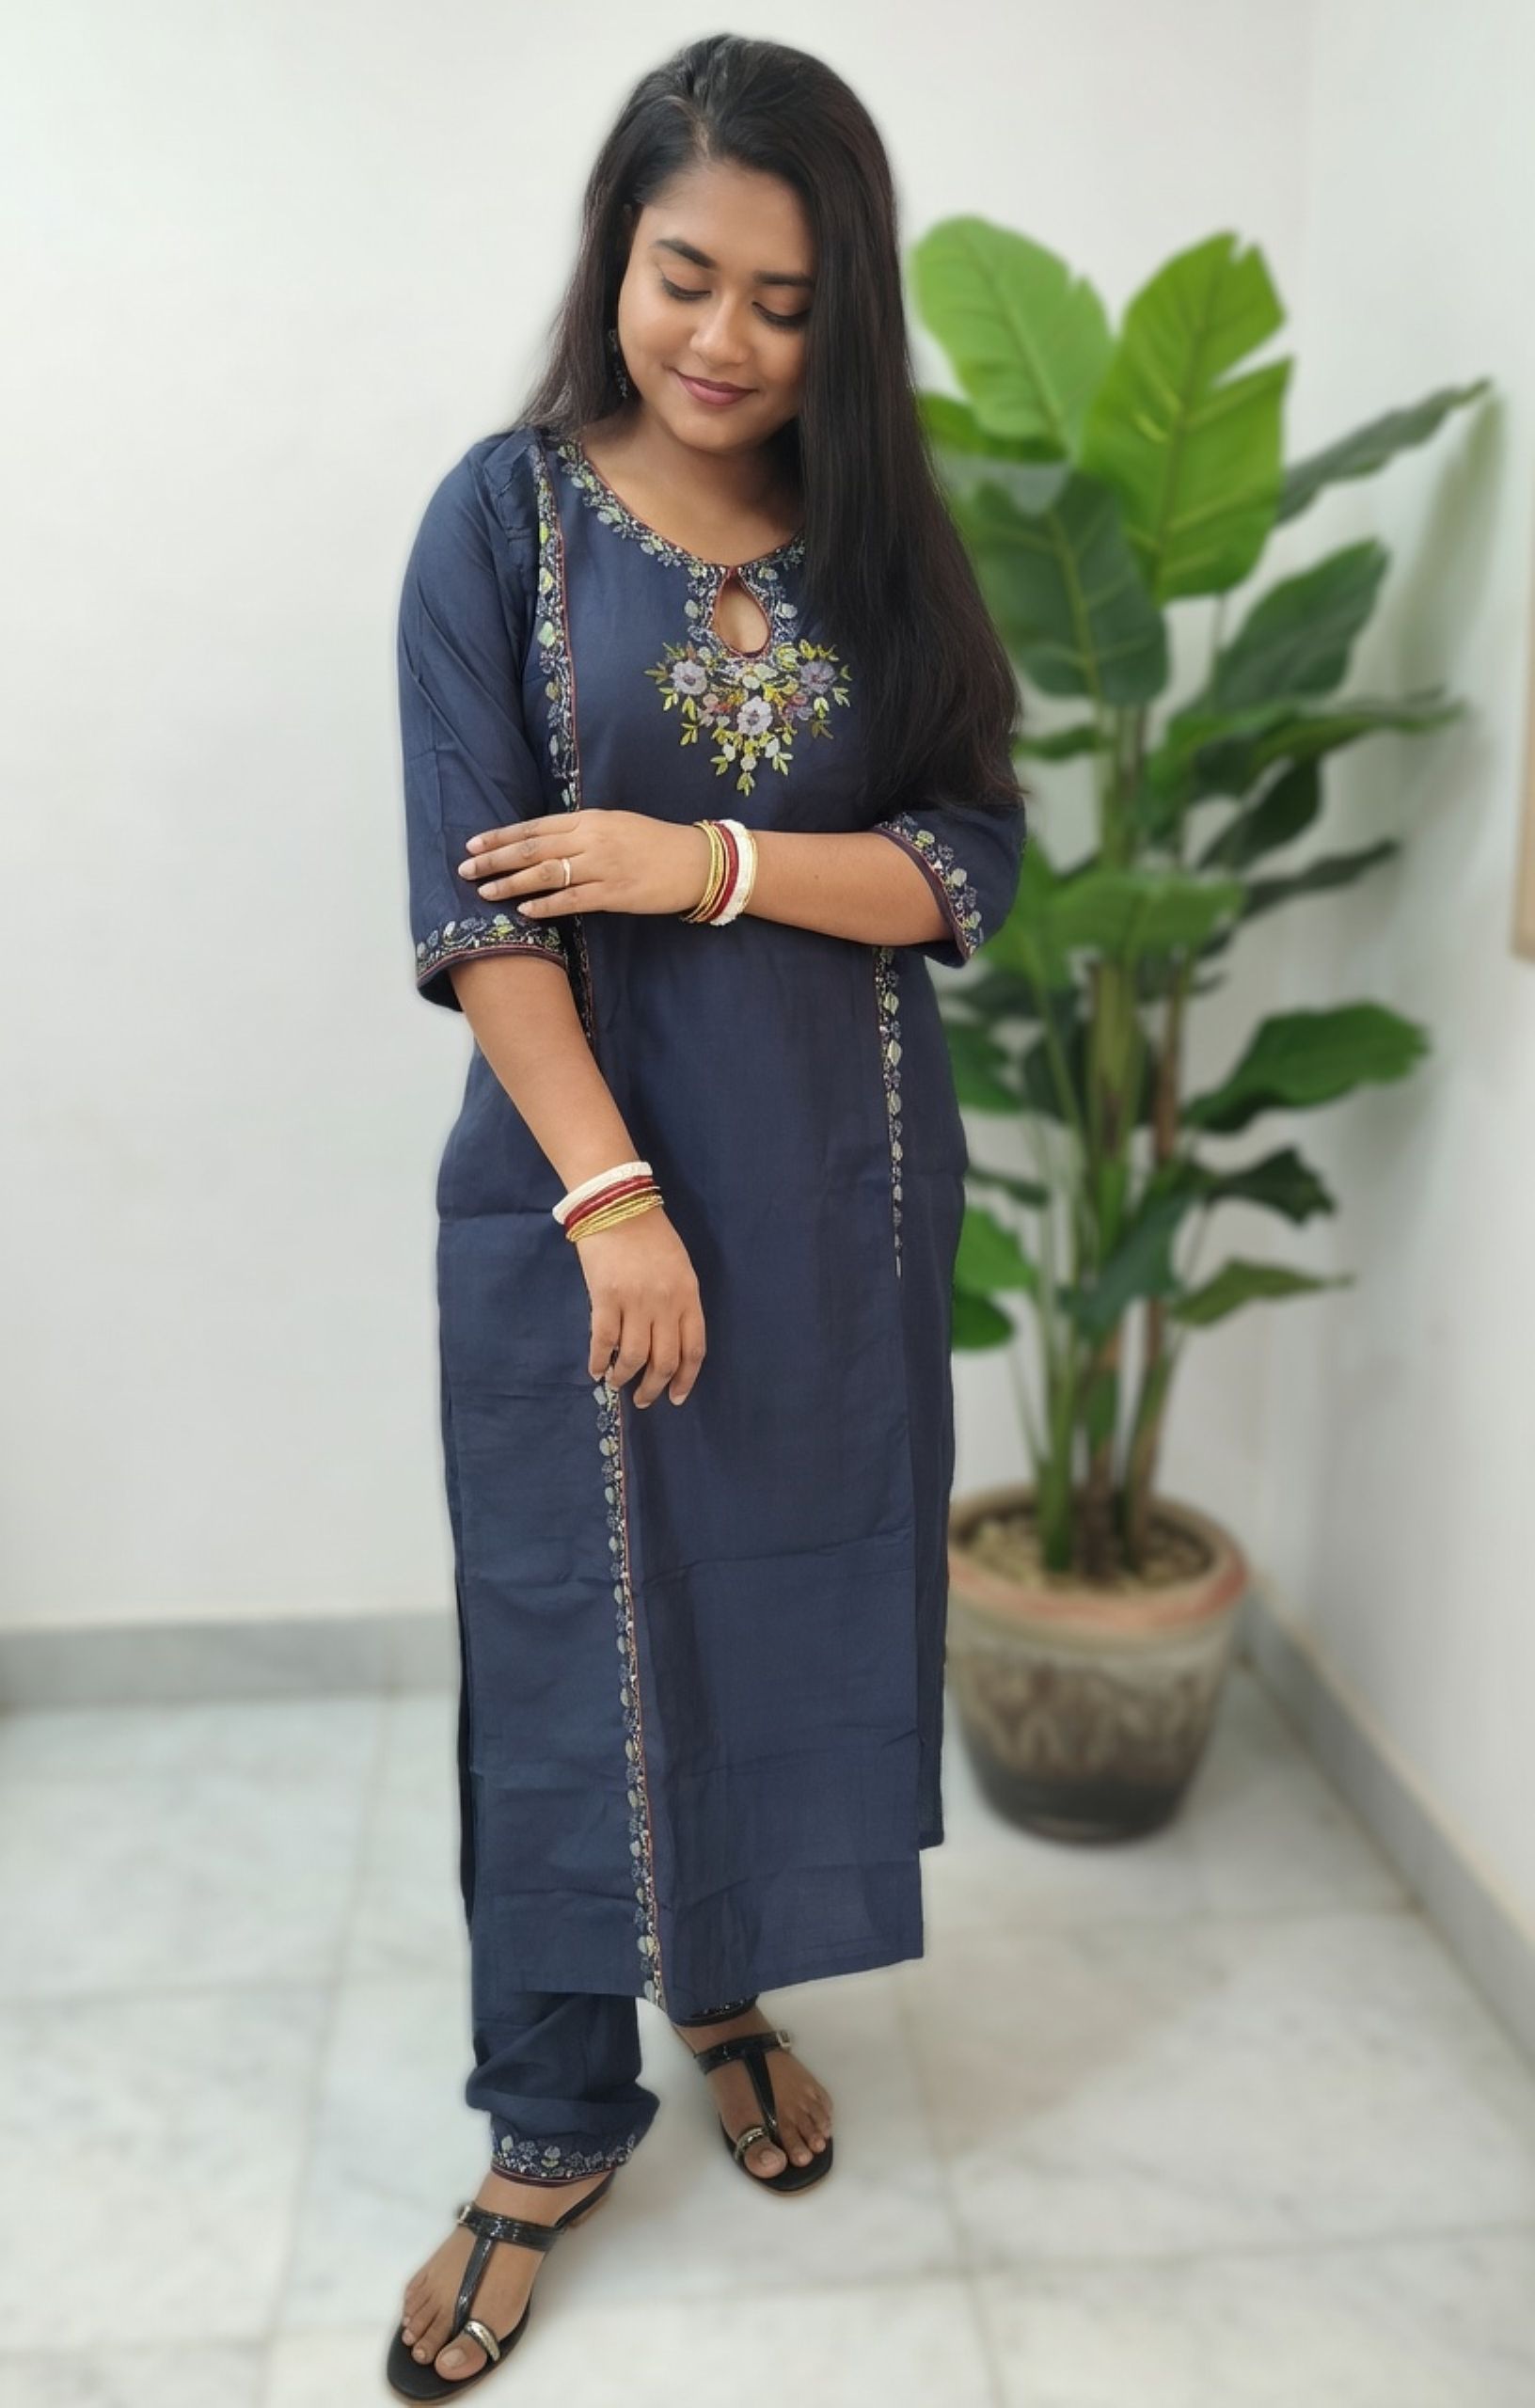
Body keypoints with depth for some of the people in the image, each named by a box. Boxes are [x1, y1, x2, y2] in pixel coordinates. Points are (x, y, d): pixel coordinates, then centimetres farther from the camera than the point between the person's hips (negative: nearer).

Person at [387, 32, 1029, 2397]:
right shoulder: (508, 511, -3)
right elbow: (476, 894, -10)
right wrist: (613, 1192, -17)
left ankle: (739, 1990, 41)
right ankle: (553, 2125, 27)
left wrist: (710, 861, -16)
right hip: (580, 1180, -3)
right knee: (576, 1642, 6)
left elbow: (971, 866, -2)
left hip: (850, 1187, 4)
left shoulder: (882, 537, 5)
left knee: (808, 1599, 14)